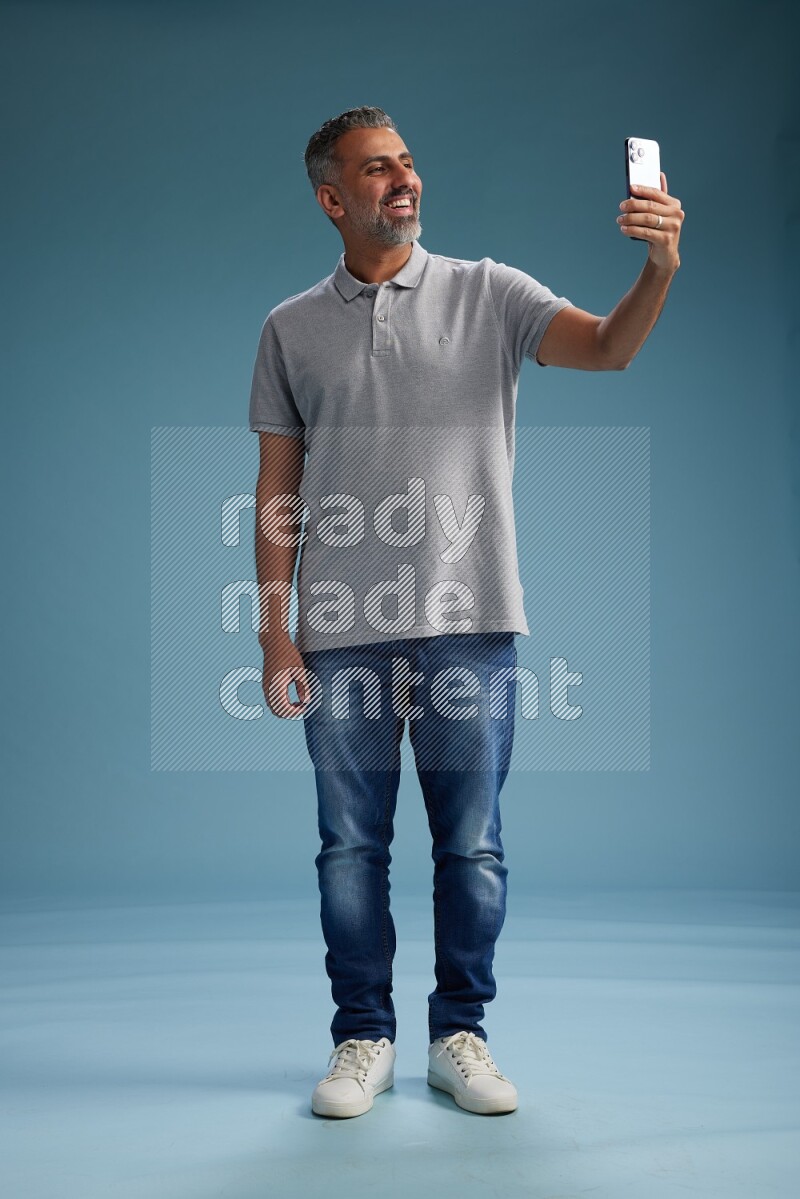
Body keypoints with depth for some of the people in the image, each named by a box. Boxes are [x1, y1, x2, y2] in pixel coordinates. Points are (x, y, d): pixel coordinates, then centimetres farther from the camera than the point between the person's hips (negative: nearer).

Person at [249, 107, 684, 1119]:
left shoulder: (487, 293, 6)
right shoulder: (291, 329, 9)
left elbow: (608, 347, -9)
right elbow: (277, 487, 7)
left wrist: (661, 266, -30)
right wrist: (275, 634, 1)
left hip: (468, 622, -1)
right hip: (342, 635, 1)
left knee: (471, 846, 6)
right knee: (350, 847, 8)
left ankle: (460, 1036, 23)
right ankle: (363, 1041, 24)